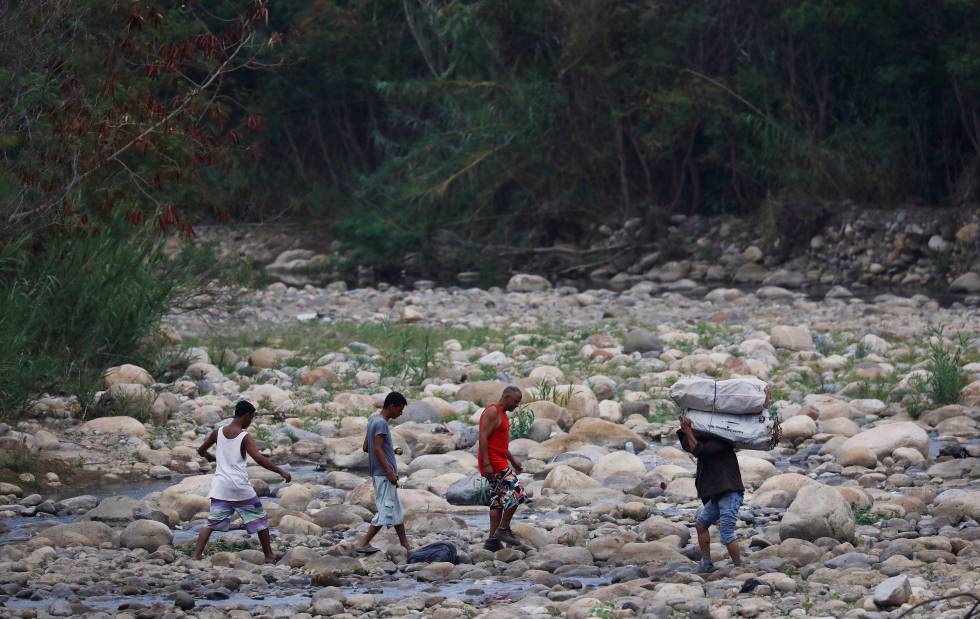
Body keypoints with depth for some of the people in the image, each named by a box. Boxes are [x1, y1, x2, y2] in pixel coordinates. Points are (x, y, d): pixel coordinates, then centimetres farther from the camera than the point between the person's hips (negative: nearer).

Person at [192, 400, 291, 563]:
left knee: (212, 522, 4)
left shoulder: (218, 433, 5)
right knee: (260, 519, 13)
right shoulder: (245, 437, -9)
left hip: (220, 486, 4)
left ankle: (197, 554, -11)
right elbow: (259, 458, -21)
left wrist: (211, 458, 39)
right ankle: (269, 556, 18)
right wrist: (281, 472, -19)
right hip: (240, 487, -4)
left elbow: (201, 451, 18)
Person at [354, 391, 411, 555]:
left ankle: (405, 546, 20)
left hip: (379, 474, 10)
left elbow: (366, 447, 19)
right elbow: (377, 449, -22)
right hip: (384, 474, -10)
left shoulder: (373, 421, 15)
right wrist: (389, 471, -23)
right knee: (386, 511, -10)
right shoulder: (381, 423, -15)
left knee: (397, 511, 14)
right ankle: (363, 544, -12)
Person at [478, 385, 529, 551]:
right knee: (516, 492, -13)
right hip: (492, 462, -11)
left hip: (500, 462, 11)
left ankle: (492, 540, 8)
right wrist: (486, 464, -25)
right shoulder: (492, 412, -12)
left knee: (498, 500, 8)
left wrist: (513, 460, 25)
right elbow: (483, 438, -20)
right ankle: (504, 530, -7)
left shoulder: (502, 414, 20)